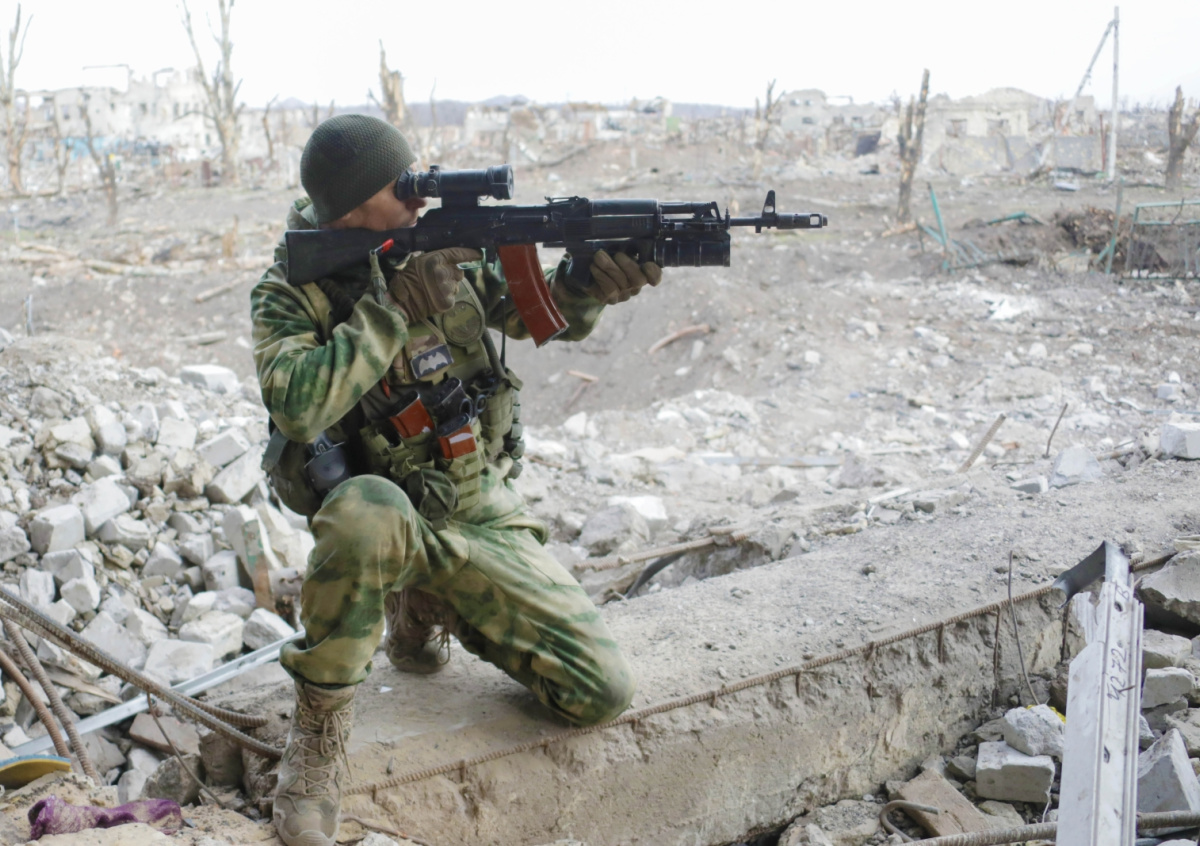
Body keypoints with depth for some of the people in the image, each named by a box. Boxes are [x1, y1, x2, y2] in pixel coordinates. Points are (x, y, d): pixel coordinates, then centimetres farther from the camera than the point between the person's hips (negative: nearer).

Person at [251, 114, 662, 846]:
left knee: (605, 692, -5)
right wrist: (395, 308, -28)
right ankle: (320, 725, -19)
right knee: (370, 512, -44)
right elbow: (298, 407, -27)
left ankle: (426, 610, 18)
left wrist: (585, 285, -28)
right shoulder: (290, 292, -10)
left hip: (483, 515, 4)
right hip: (386, 516, -4)